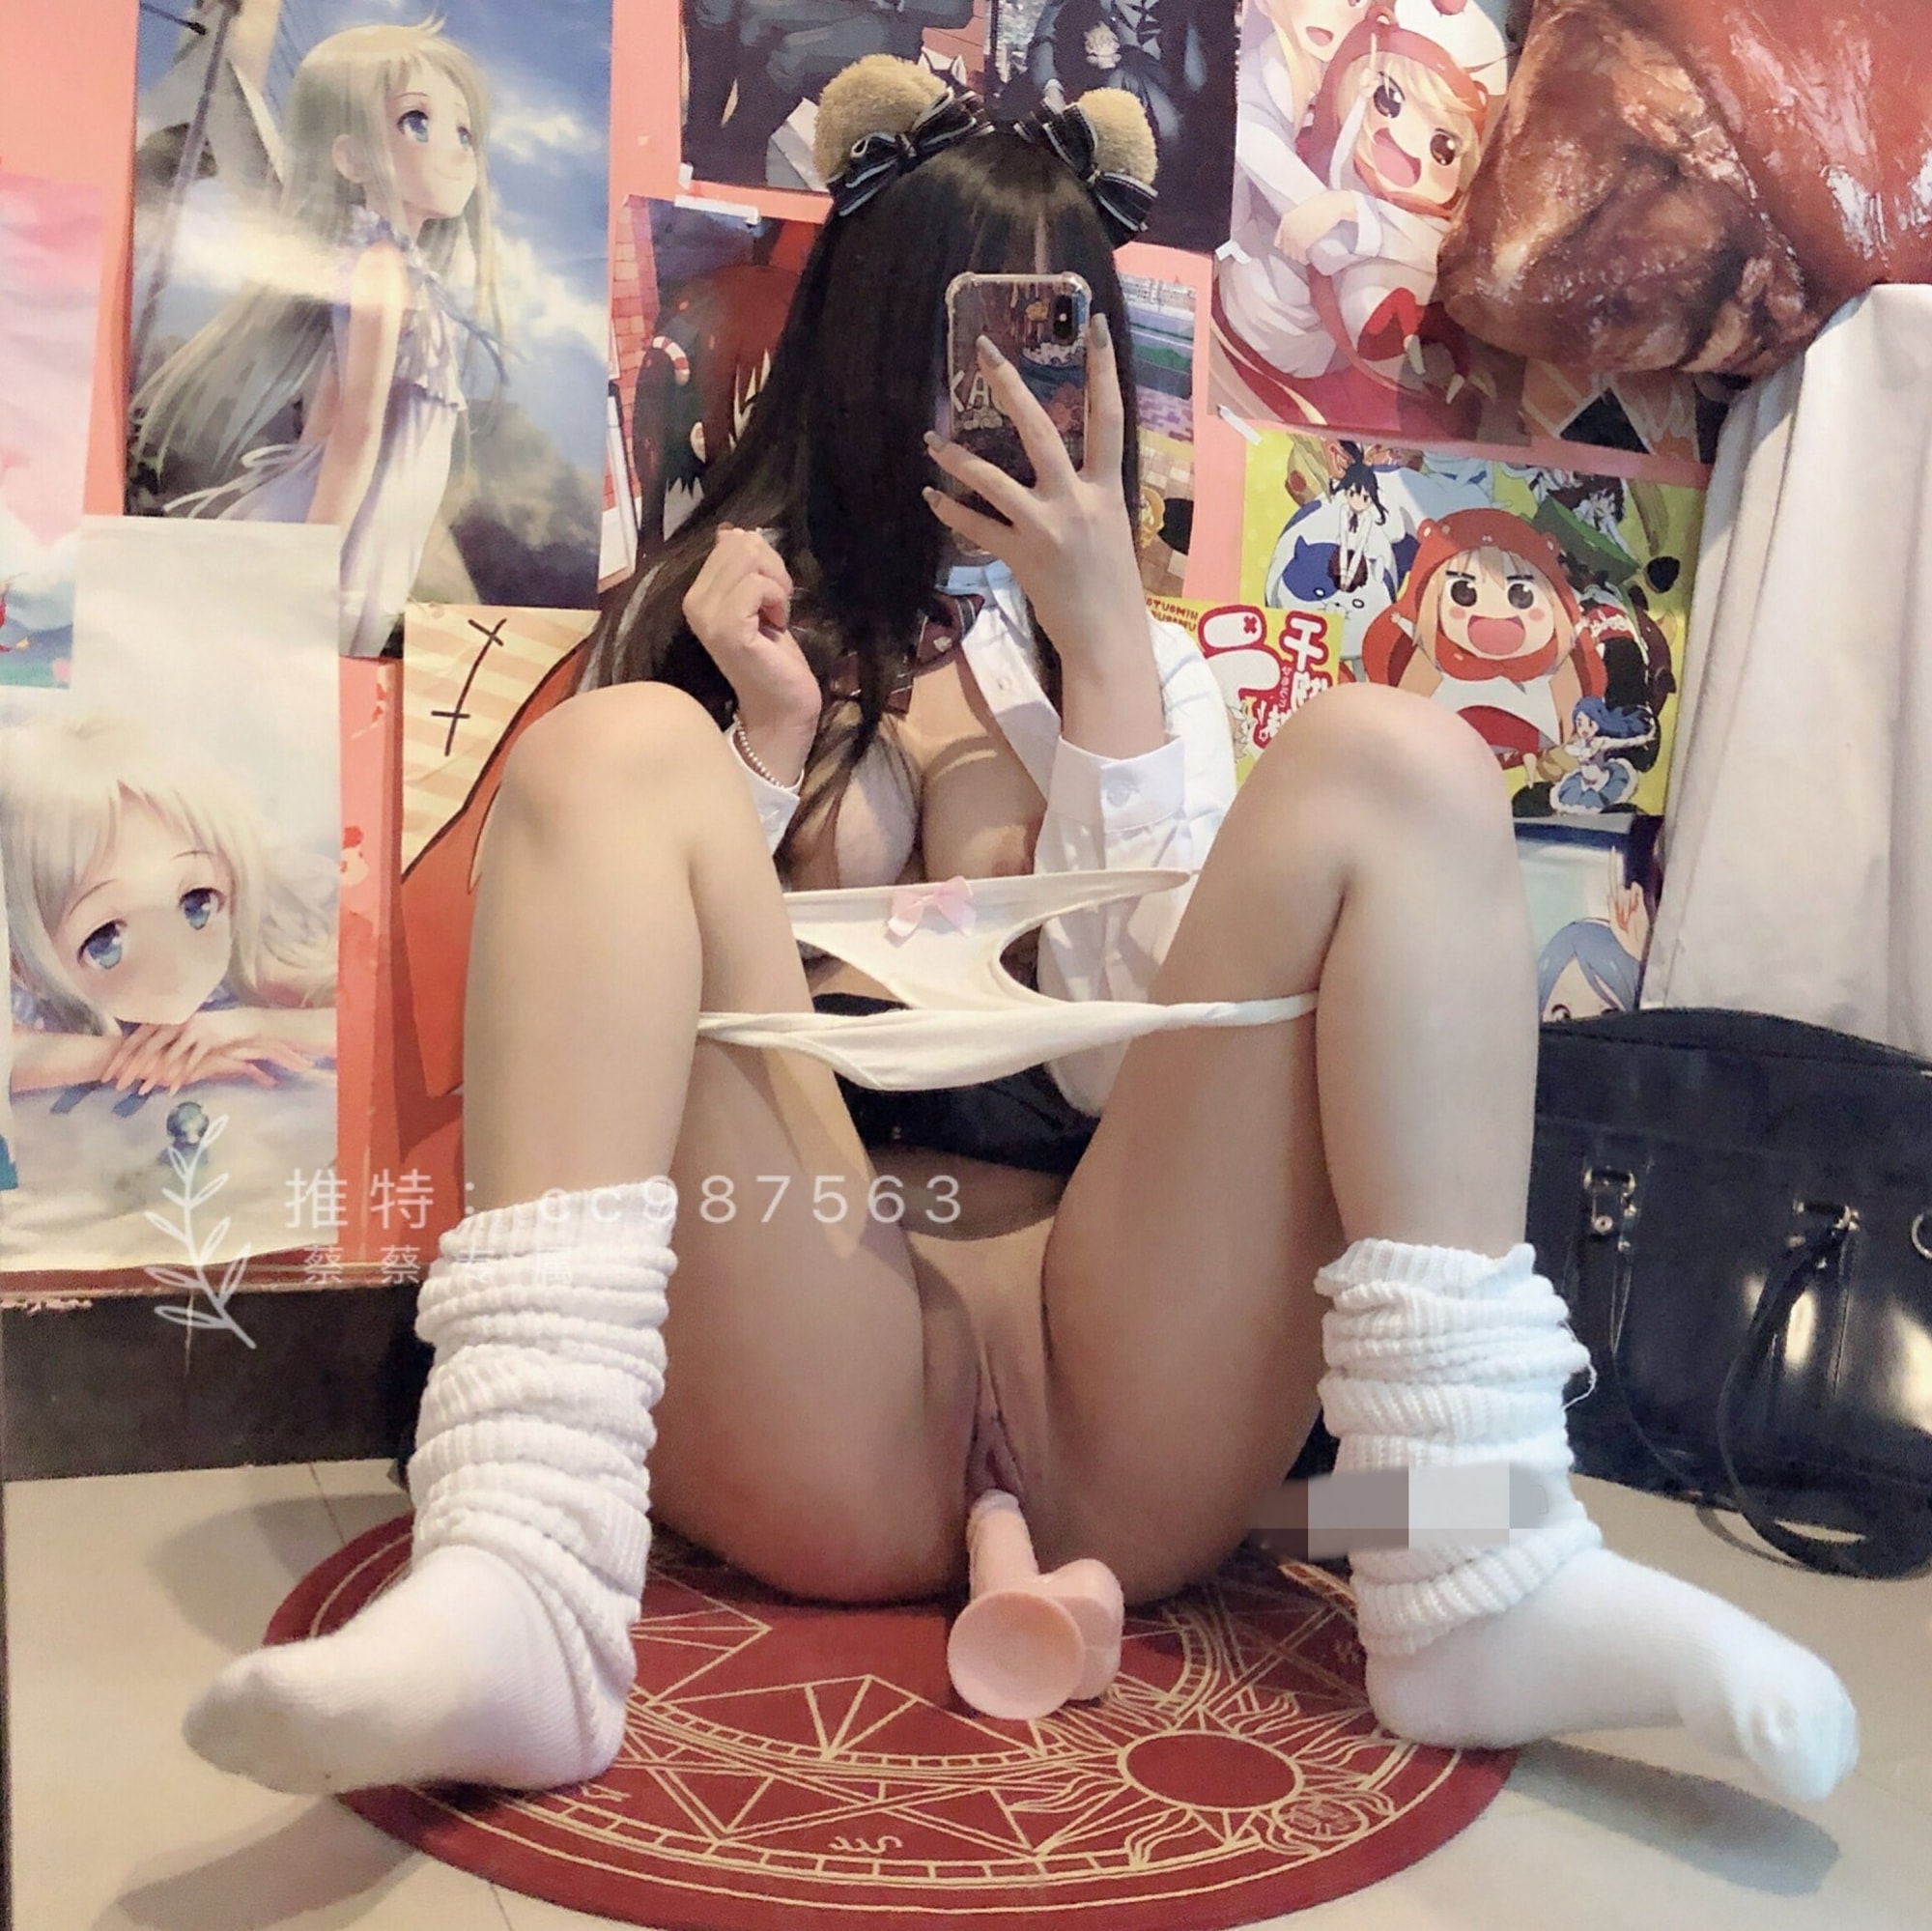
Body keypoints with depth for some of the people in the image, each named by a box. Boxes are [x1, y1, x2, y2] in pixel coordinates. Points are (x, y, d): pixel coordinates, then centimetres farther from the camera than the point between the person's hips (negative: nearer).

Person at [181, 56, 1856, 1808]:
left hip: (1118, 1413, 1)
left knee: (1385, 769, -13)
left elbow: (1155, 1048, 3)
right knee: (617, 753, -16)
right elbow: (619, 1040, 8)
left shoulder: (1141, 665, 21)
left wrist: (1103, 642, 0)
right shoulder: (725, 622, 18)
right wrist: (766, 741, -2)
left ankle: (1479, 1591, -24)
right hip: (807, 1408, 0)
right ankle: (515, 1594, -35)